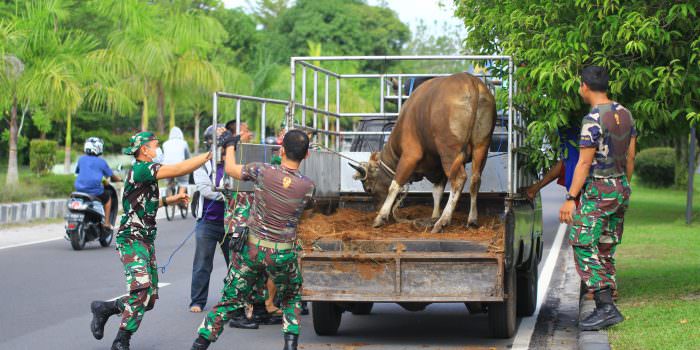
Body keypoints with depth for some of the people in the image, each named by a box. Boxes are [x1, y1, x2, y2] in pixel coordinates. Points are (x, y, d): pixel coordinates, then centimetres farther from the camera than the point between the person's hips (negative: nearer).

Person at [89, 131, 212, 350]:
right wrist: (210, 155, -19)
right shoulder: (141, 169, -14)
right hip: (132, 241, -10)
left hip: (147, 241, 10)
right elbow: (179, 170, -22)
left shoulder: (145, 172, 17)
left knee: (149, 300, 7)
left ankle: (103, 309, 25)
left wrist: (170, 200, 20)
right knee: (141, 292, -24)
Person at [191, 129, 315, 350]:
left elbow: (230, 169, 4)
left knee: (230, 300, 11)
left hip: (252, 249, 0)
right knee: (292, 299, 25)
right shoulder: (308, 187, -9)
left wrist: (230, 145, 23)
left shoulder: (262, 172, -12)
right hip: (283, 255, 0)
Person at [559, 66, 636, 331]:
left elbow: (584, 163, -17)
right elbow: (630, 158, 14)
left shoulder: (593, 120, -16)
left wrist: (570, 198, -15)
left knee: (584, 248, -8)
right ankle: (605, 309, 12)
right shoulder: (624, 114, 10)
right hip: (620, 189, 9)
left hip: (598, 191, -8)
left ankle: (606, 307, -17)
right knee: (606, 250, 12)